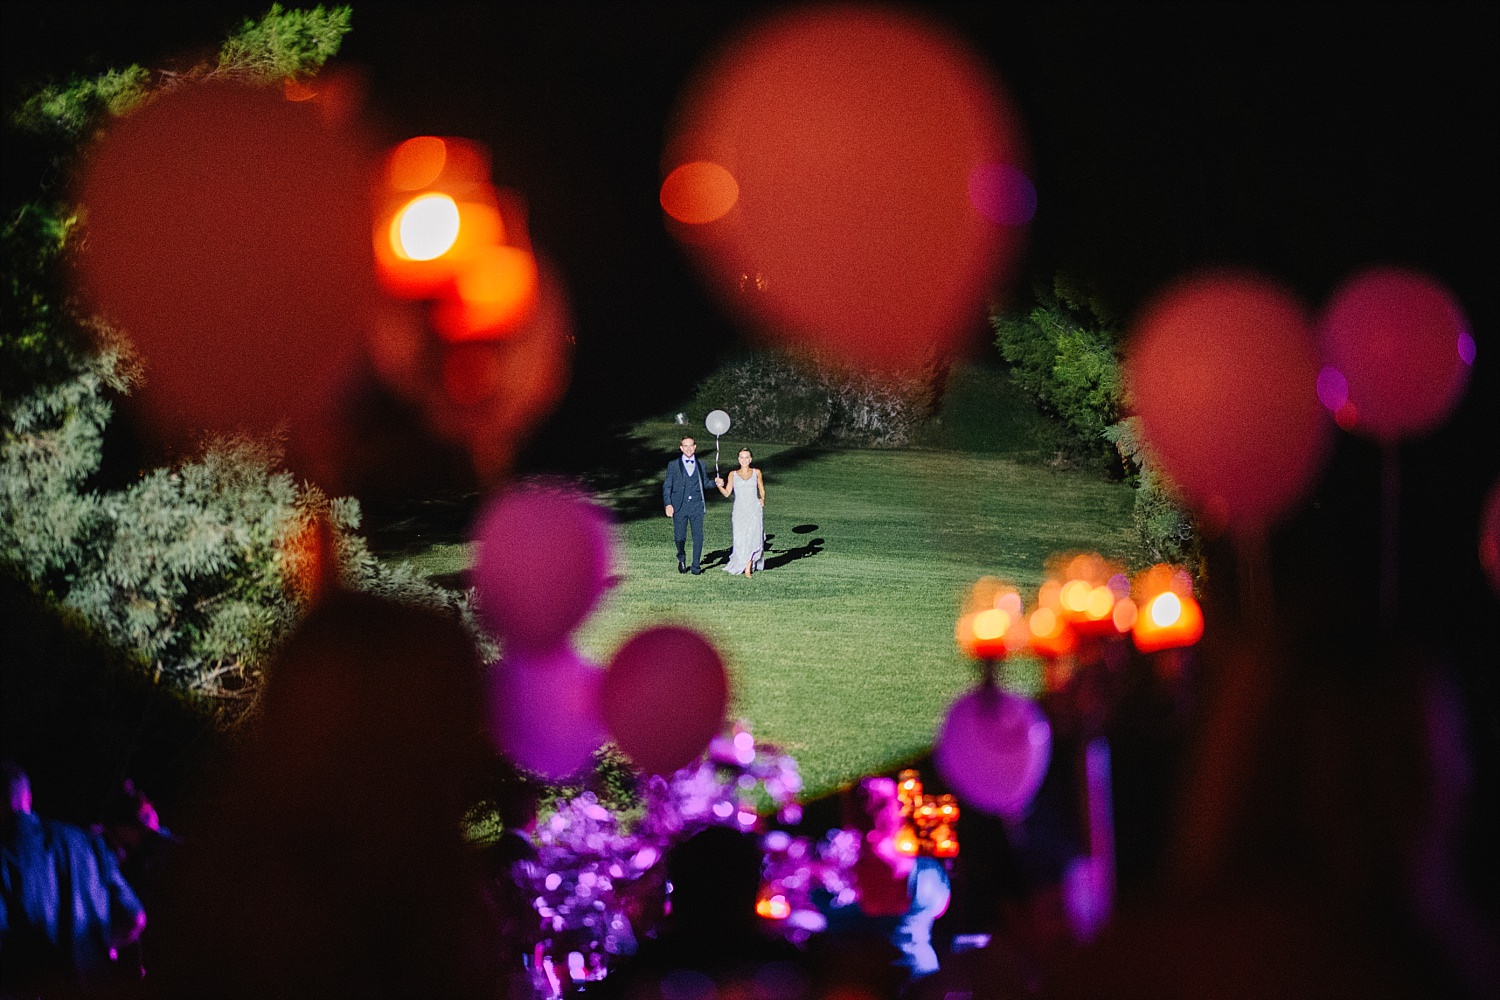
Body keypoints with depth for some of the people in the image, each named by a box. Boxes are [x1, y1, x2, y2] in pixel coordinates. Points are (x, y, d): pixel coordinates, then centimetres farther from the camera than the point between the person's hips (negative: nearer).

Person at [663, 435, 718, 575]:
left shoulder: (701, 465, 14)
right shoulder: (673, 465, 8)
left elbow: (705, 484, 23)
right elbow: (667, 486, 6)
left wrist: (716, 483, 2)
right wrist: (667, 504, -6)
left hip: (696, 505, 1)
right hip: (679, 505, -1)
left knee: (698, 536, -5)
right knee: (679, 536, -2)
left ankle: (696, 565, 5)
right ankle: (682, 558, 27)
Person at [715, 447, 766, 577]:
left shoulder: (756, 473, 11)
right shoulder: (733, 474, 10)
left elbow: (762, 490, 20)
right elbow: (727, 493, 3)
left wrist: (762, 500, 1)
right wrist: (720, 486, -16)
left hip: (754, 509, 0)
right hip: (739, 511, 0)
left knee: (754, 536, -15)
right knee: (740, 540, -6)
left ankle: (748, 567, -9)